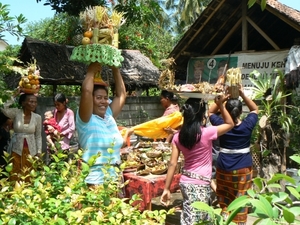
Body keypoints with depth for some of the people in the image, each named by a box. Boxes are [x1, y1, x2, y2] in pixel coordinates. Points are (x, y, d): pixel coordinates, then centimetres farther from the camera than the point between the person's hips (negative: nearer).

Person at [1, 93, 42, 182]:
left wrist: (39, 152, 1)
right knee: (16, 176, 4)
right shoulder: (16, 112, -6)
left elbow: (38, 136, 4)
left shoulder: (37, 117, -2)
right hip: (17, 150, -1)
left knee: (29, 177, 7)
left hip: (31, 151, 1)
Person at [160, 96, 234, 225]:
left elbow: (172, 164, -3)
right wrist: (220, 105, 2)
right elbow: (230, 124, 1)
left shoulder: (178, 137, -2)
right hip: (200, 184, -6)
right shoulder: (207, 133, -15)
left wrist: (166, 189, 2)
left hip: (185, 181, 6)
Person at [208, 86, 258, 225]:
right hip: (243, 169, -1)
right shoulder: (247, 125, -11)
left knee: (224, 200, 13)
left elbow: (210, 112, 9)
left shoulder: (222, 125, -10)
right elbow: (255, 109, 7)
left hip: (223, 169, 1)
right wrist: (242, 94, -1)